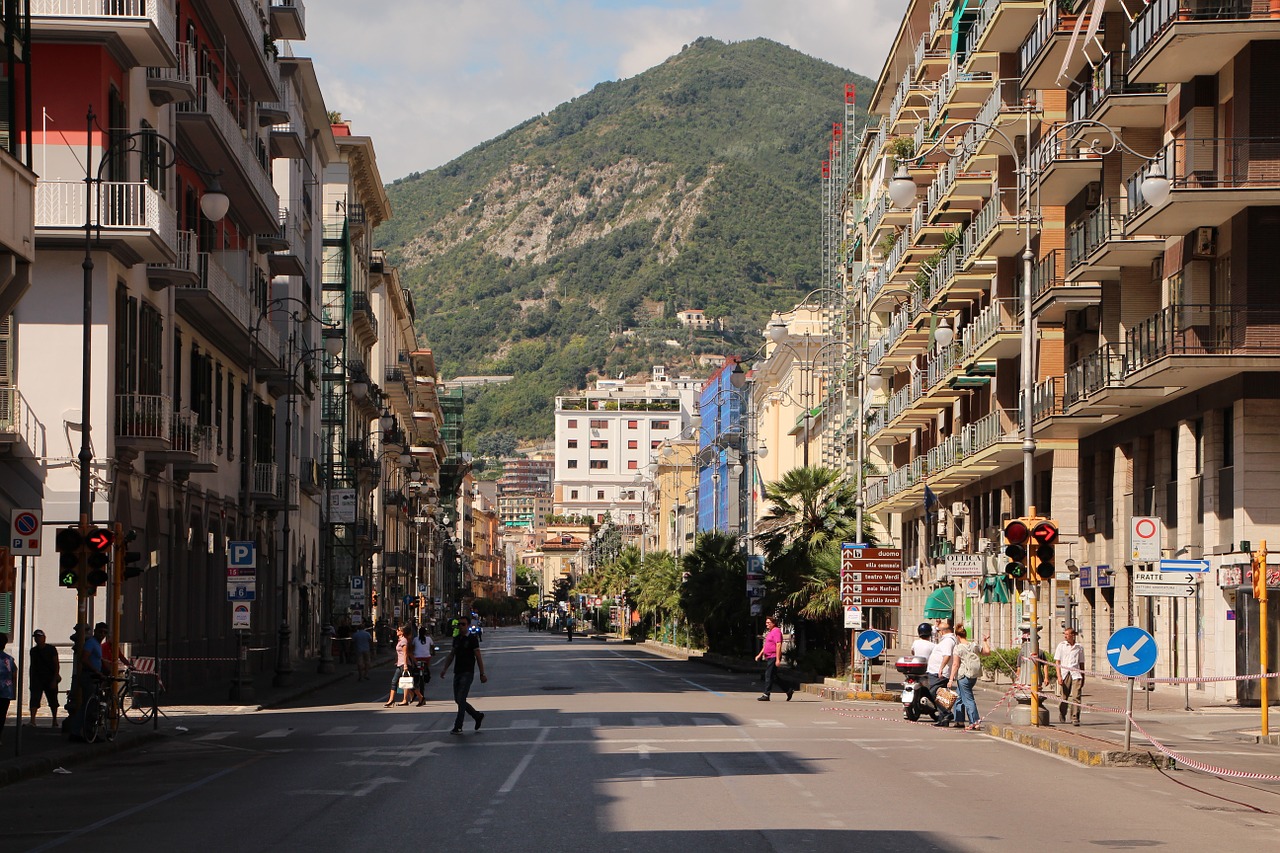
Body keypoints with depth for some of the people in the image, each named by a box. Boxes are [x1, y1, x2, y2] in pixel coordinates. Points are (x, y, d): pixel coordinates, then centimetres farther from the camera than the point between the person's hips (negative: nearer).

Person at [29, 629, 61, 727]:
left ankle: (55, 721, 20)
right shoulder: (33, 651, 10)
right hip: (37, 678, 3)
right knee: (34, 698, -13)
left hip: (50, 679, -3)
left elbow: (56, 664, -5)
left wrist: (55, 679, -13)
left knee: (53, 700, 7)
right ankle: (32, 720, -20)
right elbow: (32, 666, 16)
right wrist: (31, 680, 11)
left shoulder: (51, 649, -3)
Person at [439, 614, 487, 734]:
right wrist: (445, 668, 8)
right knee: (458, 700, 9)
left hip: (467, 673, -7)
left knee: (461, 699, -12)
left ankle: (458, 727, -10)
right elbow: (451, 655, 20)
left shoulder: (472, 639, -6)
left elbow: (478, 657, -6)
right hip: (457, 673, 7)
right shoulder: (456, 639, 13)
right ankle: (478, 717, 25)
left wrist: (482, 674, -8)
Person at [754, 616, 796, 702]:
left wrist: (778, 659, -25)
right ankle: (789, 689, 20)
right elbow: (765, 645, 29)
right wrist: (760, 655, 21)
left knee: (769, 676, -10)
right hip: (769, 657, 10)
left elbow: (778, 645, -20)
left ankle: (766, 695, -9)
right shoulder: (769, 632, 20)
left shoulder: (776, 631, -12)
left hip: (774, 657, -10)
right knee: (775, 677, 12)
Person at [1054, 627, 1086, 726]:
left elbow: (1081, 663, 16)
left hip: (1076, 674, 0)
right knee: (1064, 697, 3)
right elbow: (1057, 662, 4)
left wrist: (1083, 677, 17)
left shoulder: (1079, 647, 9)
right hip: (1065, 674, 0)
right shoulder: (1061, 646, 7)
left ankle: (1075, 718, -7)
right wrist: (1059, 676, -6)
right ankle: (1062, 716, 22)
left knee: (1076, 697, -9)